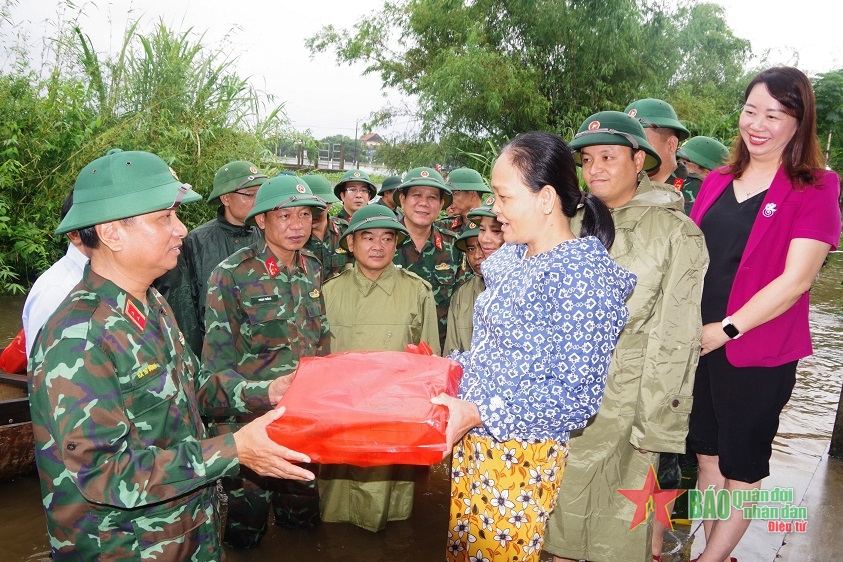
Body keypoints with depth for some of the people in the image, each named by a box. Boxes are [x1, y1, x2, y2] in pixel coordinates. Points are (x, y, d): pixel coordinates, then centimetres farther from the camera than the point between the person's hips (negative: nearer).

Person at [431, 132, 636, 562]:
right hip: (473, 444, 8)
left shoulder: (584, 272, -18)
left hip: (521, 458, -8)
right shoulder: (512, 257, 7)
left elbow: (576, 397, -21)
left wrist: (479, 413, -25)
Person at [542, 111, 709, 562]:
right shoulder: (573, 223, 6)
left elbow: (674, 337, -9)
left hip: (624, 400, -4)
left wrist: (654, 423, -10)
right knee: (563, 497, 15)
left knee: (619, 521, 7)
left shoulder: (675, 233, -7)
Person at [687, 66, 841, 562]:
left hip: (758, 353, -5)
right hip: (698, 347, 5)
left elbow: (795, 279, -16)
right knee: (708, 456, 17)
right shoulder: (717, 182, 7)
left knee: (742, 467, 12)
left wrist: (726, 329, -20)